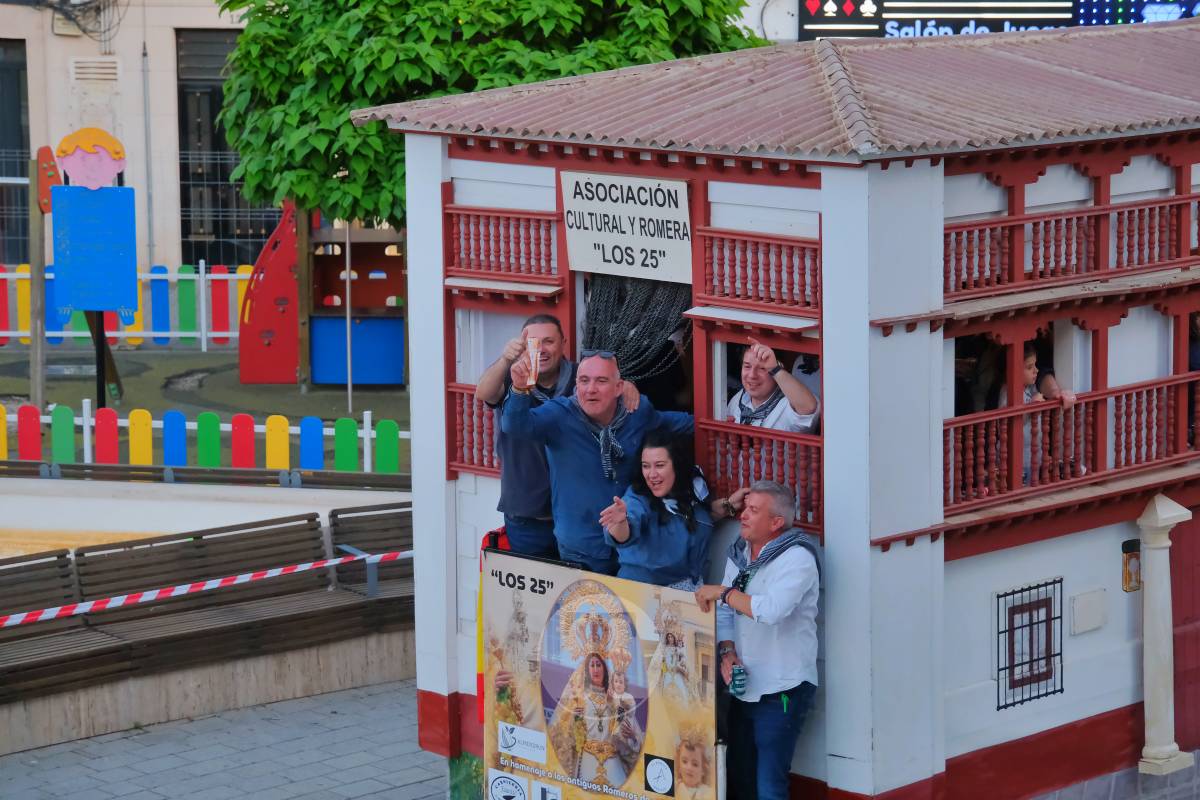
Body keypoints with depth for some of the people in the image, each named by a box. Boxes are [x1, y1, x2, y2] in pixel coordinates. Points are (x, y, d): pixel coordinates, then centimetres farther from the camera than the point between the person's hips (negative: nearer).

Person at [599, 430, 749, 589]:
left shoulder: (694, 489, -1)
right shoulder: (637, 498, -15)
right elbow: (624, 536, -36)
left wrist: (729, 505, 6)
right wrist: (620, 522, -57)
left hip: (686, 586, 1)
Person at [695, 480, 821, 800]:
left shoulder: (797, 559, -15)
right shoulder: (739, 554, 10)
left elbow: (771, 609, -30)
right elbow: (725, 613, 11)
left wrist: (723, 592, -20)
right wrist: (727, 651, -7)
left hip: (782, 690, -8)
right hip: (745, 687, 8)